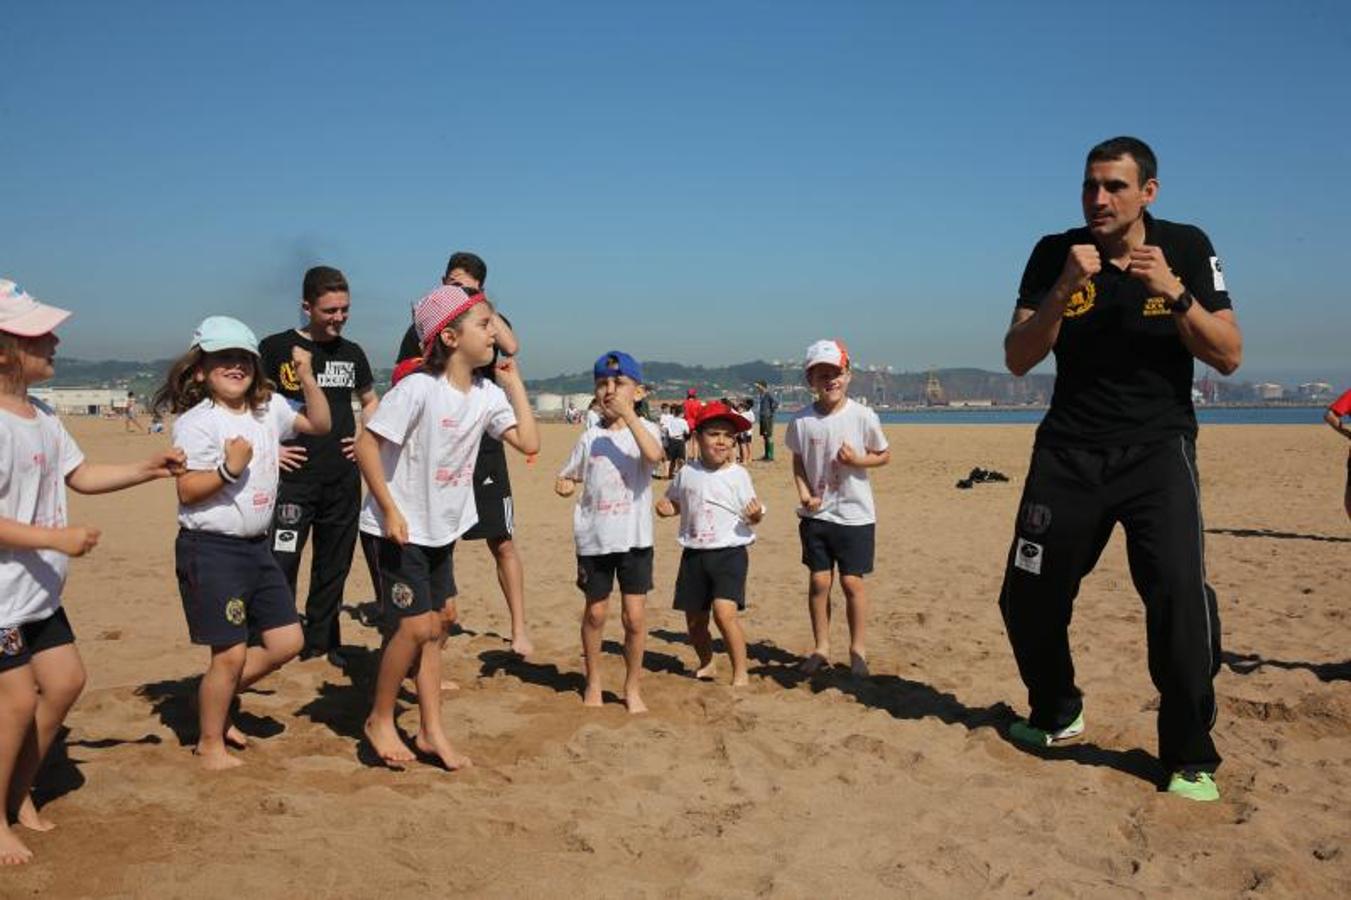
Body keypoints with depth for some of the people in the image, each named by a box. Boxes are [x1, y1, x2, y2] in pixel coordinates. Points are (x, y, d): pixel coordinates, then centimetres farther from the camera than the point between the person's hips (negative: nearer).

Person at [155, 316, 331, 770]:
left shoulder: (269, 409, 8)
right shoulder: (196, 422, -12)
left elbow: (319, 423, 14)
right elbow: (187, 490, -14)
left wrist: (307, 378, 2)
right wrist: (228, 468, -27)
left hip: (256, 546, 7)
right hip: (210, 549, -7)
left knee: (287, 641, 9)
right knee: (230, 653, -3)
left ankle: (216, 700, 28)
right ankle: (210, 742, 19)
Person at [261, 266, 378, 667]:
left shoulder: (351, 353, 9)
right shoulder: (276, 348, -4)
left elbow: (370, 401, 26)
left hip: (343, 479, 5)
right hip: (293, 477, -5)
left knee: (333, 567, 12)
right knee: (280, 564, -8)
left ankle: (320, 642, 26)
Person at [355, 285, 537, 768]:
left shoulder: (486, 393, -1)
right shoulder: (418, 388, -21)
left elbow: (529, 443, -7)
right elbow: (366, 444, -20)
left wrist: (514, 382, -5)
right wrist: (390, 510, -21)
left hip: (443, 529, 7)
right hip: (402, 528, -7)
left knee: (433, 628, 12)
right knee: (415, 626, -8)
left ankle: (431, 732, 21)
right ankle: (379, 720, 14)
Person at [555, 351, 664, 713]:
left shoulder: (644, 428, -3)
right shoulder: (590, 437, 4)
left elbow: (654, 454, -26)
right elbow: (569, 475, 15)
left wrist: (627, 413, -25)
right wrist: (563, 485, -8)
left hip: (634, 537, -2)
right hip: (594, 537, 2)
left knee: (634, 616, 0)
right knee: (595, 612, 12)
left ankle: (632, 688, 18)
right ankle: (593, 683, 29)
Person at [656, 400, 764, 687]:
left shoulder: (738, 475, -4)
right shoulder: (687, 473, 3)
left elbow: (752, 515, 0)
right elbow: (674, 500, 20)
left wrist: (755, 514, -23)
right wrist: (666, 507, -2)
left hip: (729, 553, -4)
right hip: (694, 554, 4)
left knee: (724, 611, -22)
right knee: (694, 619, 12)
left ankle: (741, 673, -7)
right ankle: (706, 663, 39)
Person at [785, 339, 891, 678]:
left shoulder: (863, 416, -9)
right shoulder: (802, 421, -4)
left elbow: (884, 455, 3)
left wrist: (858, 460, -16)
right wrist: (804, 493, -6)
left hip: (855, 514, -2)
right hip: (816, 514, 2)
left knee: (852, 581, 2)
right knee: (818, 580, 5)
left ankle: (858, 649, 18)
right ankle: (821, 647, 20)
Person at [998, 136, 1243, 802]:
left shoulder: (1186, 247, -2)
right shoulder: (1055, 254, -1)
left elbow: (1229, 358, -6)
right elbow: (1017, 359, -6)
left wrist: (1173, 292, -21)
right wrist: (1065, 288, -20)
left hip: (1157, 447, -2)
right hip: (1068, 449, 2)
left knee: (1180, 596, -18)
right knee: (1027, 598, 6)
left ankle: (1191, 757, 0)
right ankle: (1056, 715, 32)